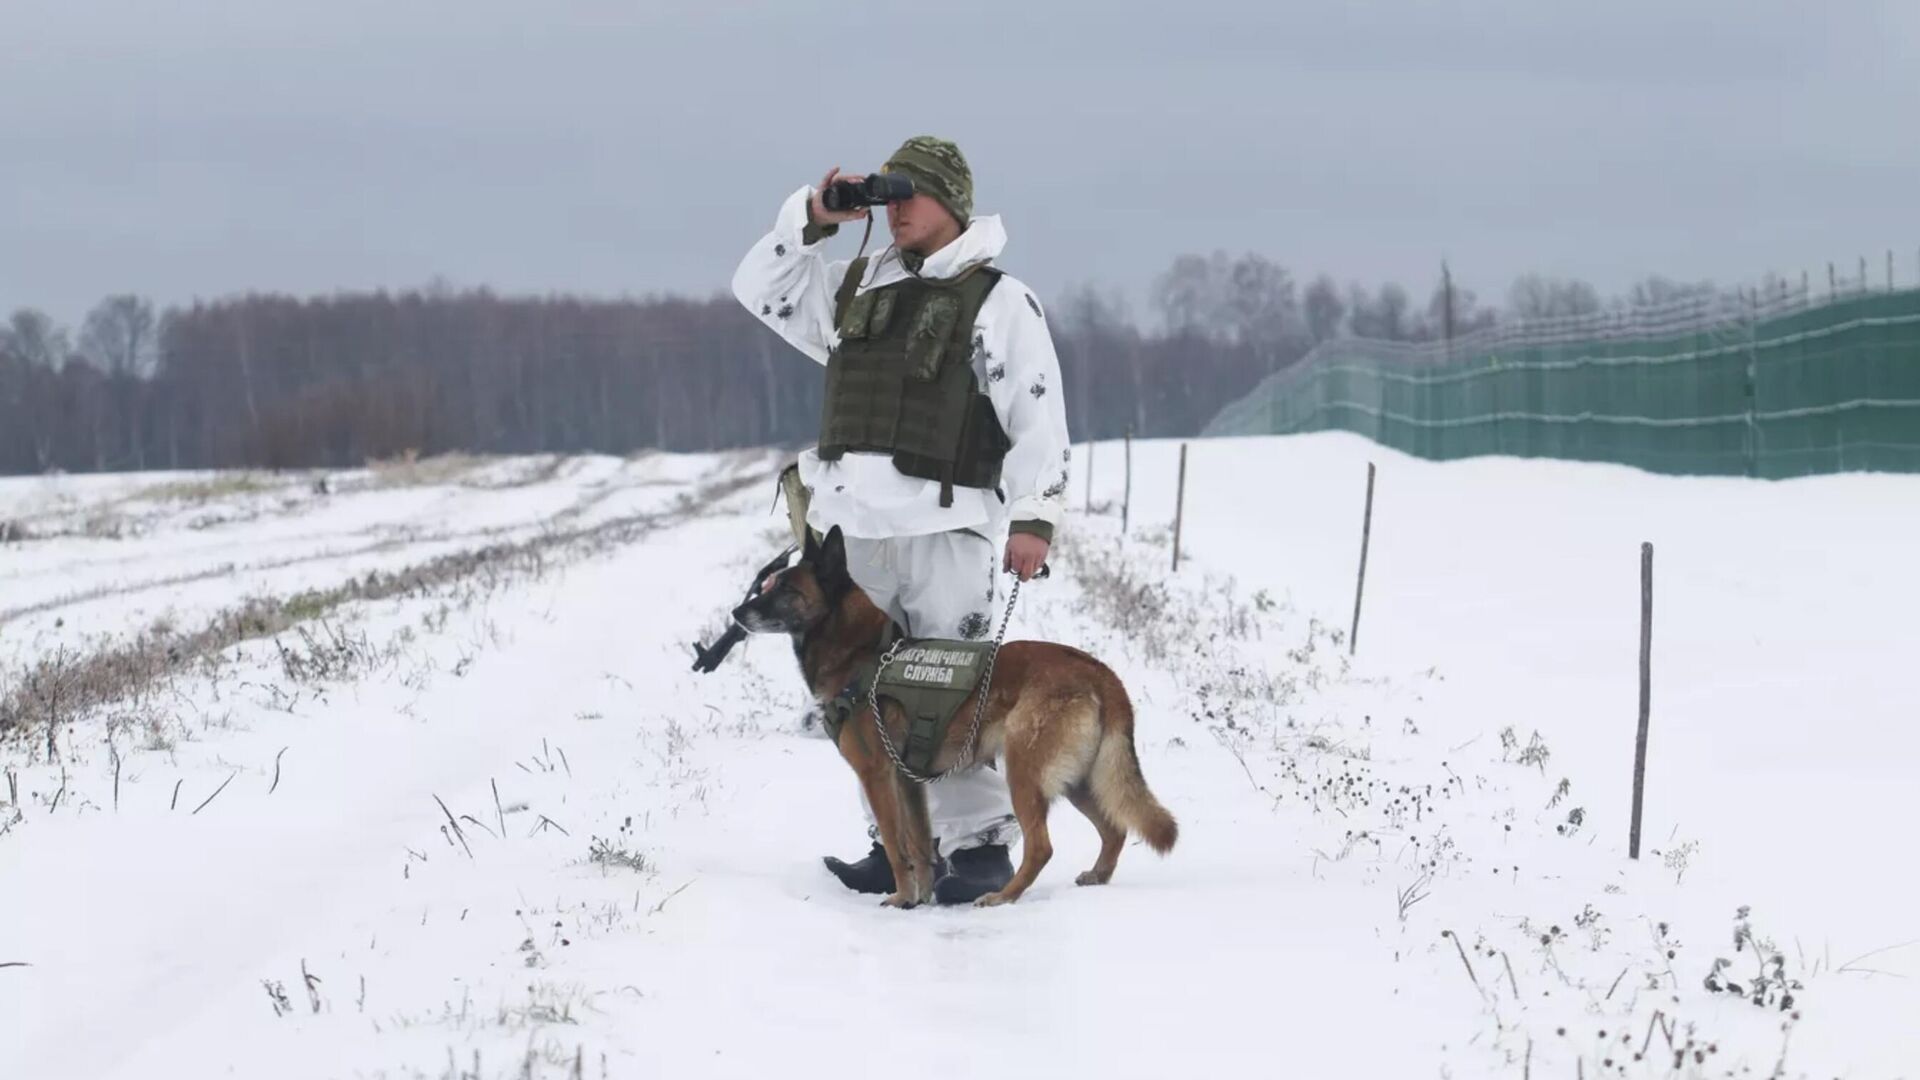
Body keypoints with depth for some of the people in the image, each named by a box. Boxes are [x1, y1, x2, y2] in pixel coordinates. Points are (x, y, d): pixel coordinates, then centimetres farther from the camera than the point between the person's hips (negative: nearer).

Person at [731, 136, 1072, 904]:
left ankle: (981, 846, -5)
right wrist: (813, 219, 5)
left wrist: (1033, 517, -14)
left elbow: (1039, 420, -5)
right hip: (849, 530, 6)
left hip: (944, 530, -6)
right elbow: (760, 289, 19)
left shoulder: (998, 300, -1)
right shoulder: (854, 289, 17)